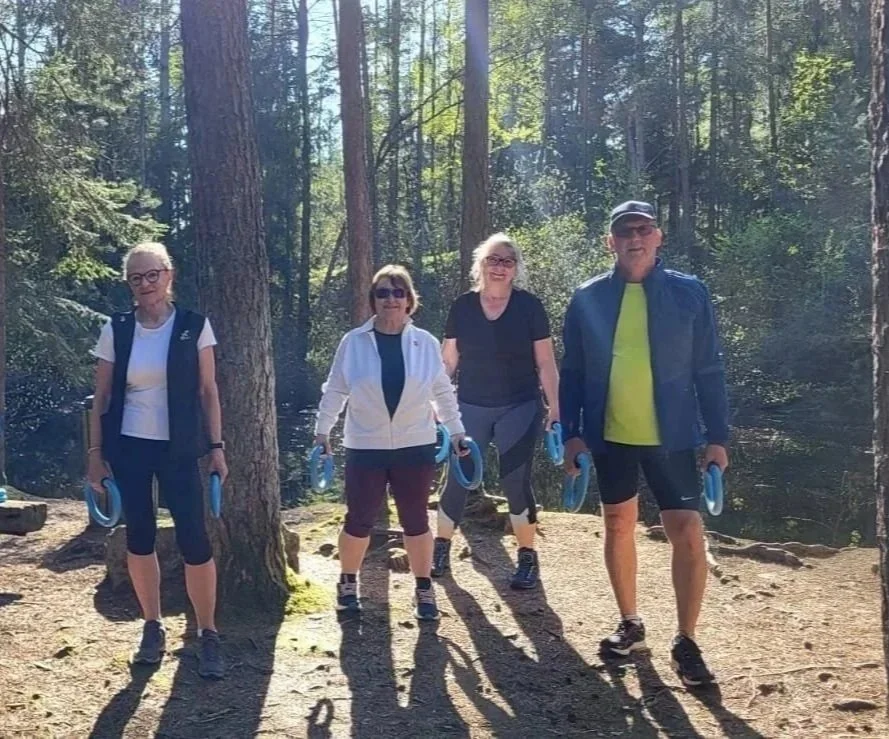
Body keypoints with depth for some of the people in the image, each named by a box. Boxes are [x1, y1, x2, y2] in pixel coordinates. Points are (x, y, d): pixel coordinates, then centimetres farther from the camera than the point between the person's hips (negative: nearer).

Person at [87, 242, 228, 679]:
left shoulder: (194, 326, -3)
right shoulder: (116, 330, 1)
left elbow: (208, 391, -1)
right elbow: (102, 396, 5)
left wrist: (216, 447, -4)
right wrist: (96, 453, 2)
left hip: (179, 449, -2)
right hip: (128, 448, 2)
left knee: (193, 539, -6)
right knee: (139, 537, 8)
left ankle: (208, 635, 6)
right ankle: (152, 629, 23)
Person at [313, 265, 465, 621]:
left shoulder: (426, 343, 0)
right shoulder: (354, 342, -4)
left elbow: (443, 392, 8)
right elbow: (335, 391, 3)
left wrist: (456, 431, 8)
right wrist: (322, 430, 2)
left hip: (415, 447, 1)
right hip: (366, 448, -1)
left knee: (416, 520, 8)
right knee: (359, 521, 6)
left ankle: (424, 589, 22)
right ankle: (348, 583, 28)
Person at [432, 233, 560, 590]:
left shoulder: (530, 306, -4)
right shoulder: (462, 306, 1)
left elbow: (545, 362, -1)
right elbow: (448, 360, 7)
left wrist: (555, 408, -6)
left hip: (519, 408, -2)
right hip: (470, 407, 2)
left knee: (515, 481, -1)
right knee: (456, 477, 5)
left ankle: (527, 558, 13)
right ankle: (441, 548, 22)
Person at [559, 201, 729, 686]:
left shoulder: (689, 294, -2)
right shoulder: (588, 299, 1)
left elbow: (709, 370, 0)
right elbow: (573, 372, 4)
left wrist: (717, 437, -3)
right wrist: (572, 433, -2)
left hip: (670, 436, -2)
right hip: (609, 436, 2)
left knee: (688, 534, -5)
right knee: (618, 528, 13)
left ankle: (685, 642, 9)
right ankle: (630, 624, 31)